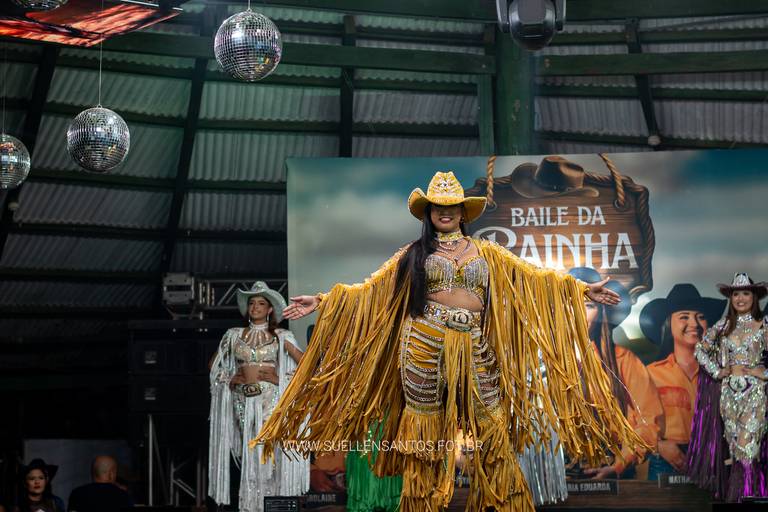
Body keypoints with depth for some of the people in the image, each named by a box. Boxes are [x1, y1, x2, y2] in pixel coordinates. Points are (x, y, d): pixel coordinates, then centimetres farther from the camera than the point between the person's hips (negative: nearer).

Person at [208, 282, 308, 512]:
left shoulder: (282, 337, 6)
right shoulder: (234, 335, 11)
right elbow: (217, 368, 14)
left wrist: (277, 379, -9)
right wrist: (233, 379, -3)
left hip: (271, 401, -2)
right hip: (243, 401, 2)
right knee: (249, 456, 0)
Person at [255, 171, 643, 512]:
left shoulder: (486, 252, 14)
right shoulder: (414, 253, 10)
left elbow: (534, 277, 13)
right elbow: (371, 289, 7)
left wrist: (582, 289, 7)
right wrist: (321, 301, -3)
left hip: (473, 348, 2)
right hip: (425, 343, -1)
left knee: (493, 429, -1)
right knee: (424, 430, 1)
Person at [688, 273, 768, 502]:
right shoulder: (723, 326, 7)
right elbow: (700, 350, 12)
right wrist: (717, 372, 3)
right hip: (729, 391, 3)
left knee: (748, 443, -9)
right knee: (733, 443, 5)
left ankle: (748, 493, -1)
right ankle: (736, 494, 14)